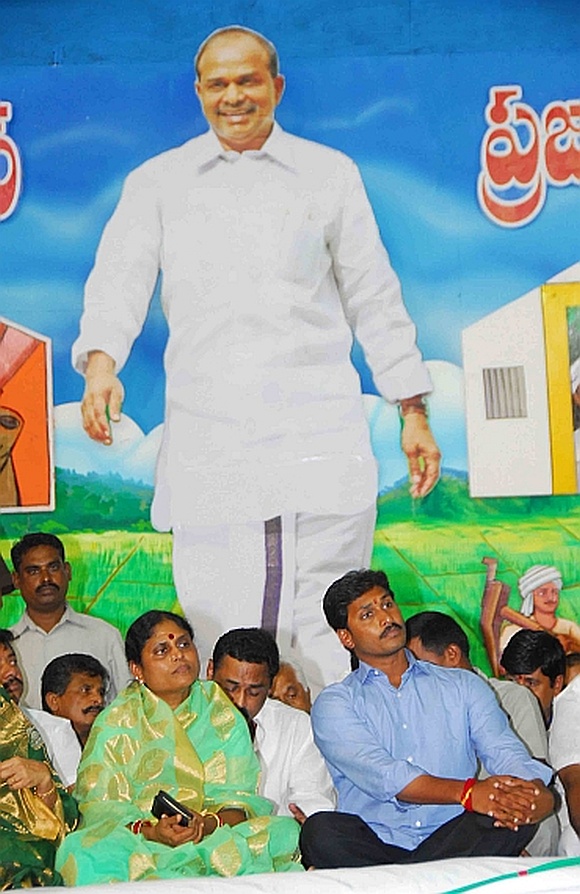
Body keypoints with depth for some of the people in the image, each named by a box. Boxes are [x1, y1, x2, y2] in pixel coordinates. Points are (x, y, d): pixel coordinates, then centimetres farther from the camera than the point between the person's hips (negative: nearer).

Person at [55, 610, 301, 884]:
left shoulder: (223, 716, 11)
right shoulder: (115, 723, 4)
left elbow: (239, 798, 2)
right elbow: (101, 807, -5)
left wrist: (208, 823, -22)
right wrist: (151, 831, -25)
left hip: (215, 839, 2)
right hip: (137, 844, -1)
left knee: (287, 832, -25)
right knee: (87, 853, -34)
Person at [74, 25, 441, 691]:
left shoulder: (330, 174, 14)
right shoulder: (158, 182, 14)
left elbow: (373, 297, 15)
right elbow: (120, 279, 3)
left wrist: (413, 411, 11)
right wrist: (101, 362, -18)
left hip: (317, 430, 0)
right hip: (208, 433, 1)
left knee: (328, 634, -3)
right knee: (221, 638, -1)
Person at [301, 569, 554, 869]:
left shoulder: (463, 686, 19)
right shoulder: (335, 704, 8)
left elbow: (504, 751, 4)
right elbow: (379, 775, -10)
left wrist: (538, 791, -22)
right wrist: (467, 792, -25)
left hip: (450, 841, 3)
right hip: (374, 841, -2)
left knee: (516, 813, -27)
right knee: (320, 830, -33)